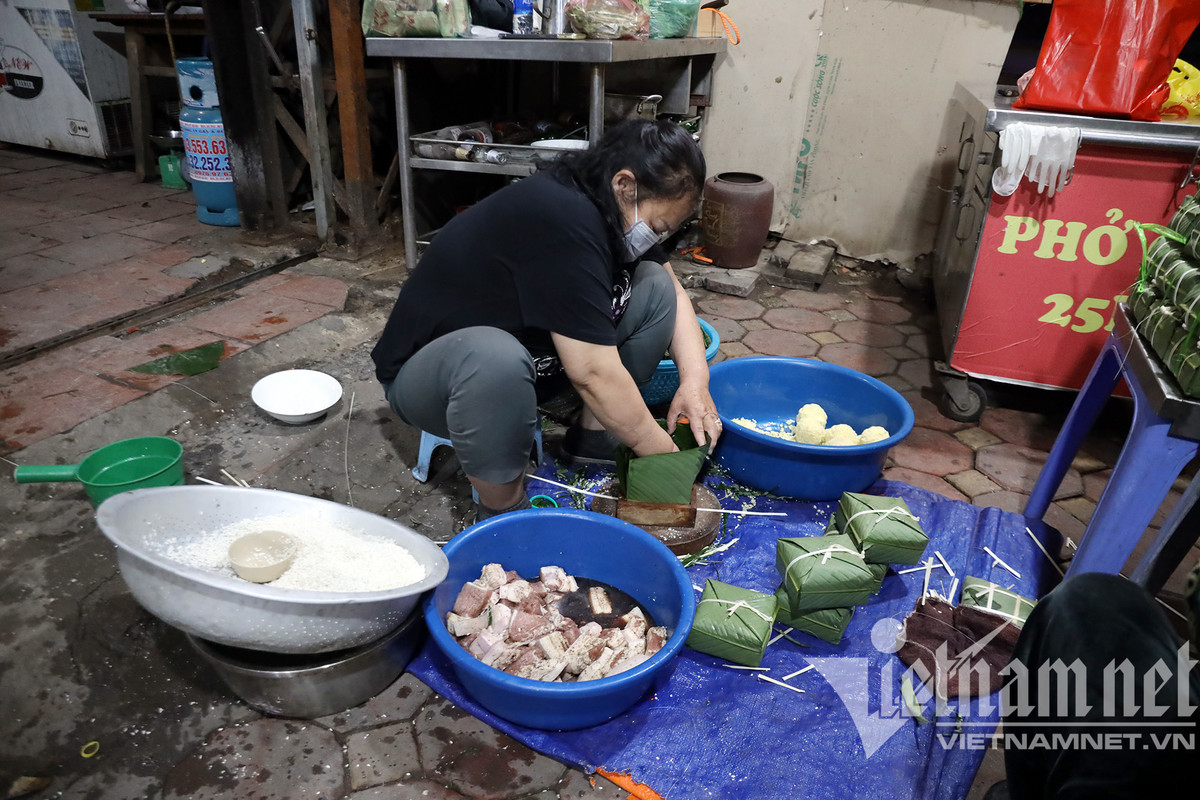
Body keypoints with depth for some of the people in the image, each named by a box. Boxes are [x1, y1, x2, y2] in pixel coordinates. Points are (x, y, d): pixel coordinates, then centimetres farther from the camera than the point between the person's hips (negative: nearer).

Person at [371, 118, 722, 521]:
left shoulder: (608, 204, -5)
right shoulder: (560, 220, -32)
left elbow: (674, 291, 5)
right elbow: (593, 373, -32)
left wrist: (695, 379, -10)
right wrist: (664, 455, -21)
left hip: (529, 358, 8)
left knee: (653, 287, -3)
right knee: (496, 359, -43)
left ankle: (593, 437, 3)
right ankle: (503, 512, -19)